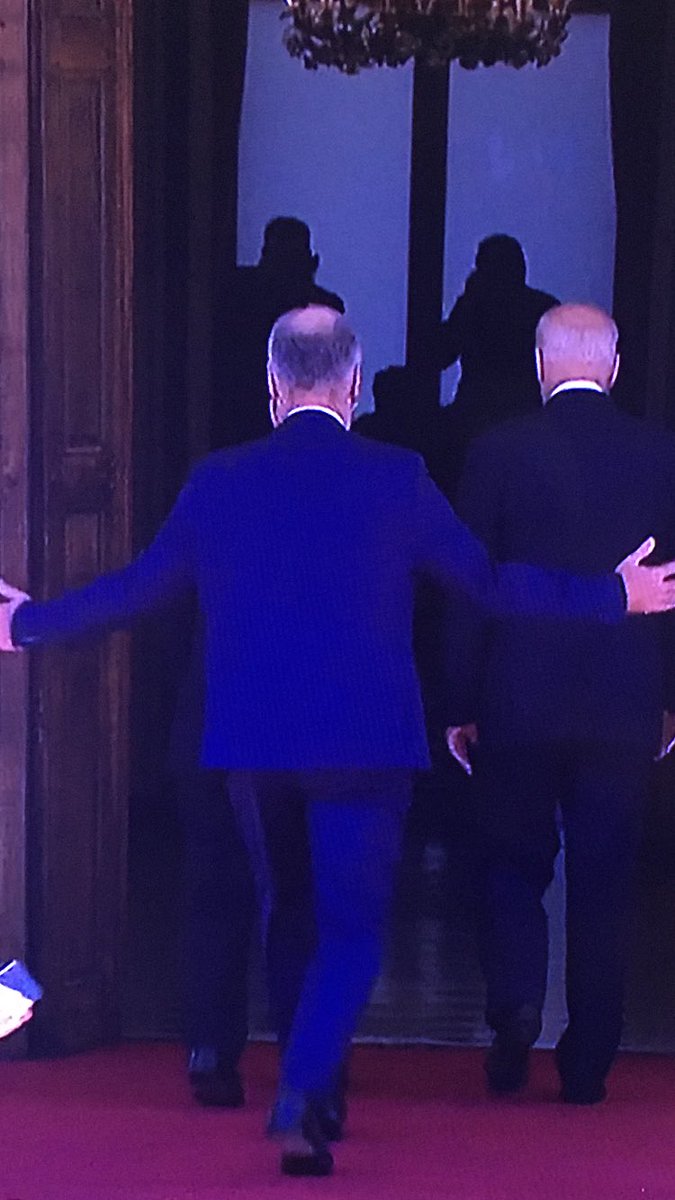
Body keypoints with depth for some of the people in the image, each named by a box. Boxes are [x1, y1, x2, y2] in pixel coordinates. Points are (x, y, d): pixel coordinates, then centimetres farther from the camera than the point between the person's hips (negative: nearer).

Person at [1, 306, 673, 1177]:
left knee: (293, 912, 20)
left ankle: (310, 1100, 31)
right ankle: (301, 1095, -20)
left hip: (252, 742, 3)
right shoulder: (396, 478, -7)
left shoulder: (219, 482, 0)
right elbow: (486, 581, -2)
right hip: (364, 740, -3)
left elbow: (137, 589, 8)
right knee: (352, 925, 1)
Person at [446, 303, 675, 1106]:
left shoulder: (498, 454, -6)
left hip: (518, 707, -1)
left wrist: (462, 705, 3)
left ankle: (515, 1003, -9)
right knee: (602, 884, 7)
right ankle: (587, 1063, 9)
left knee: (512, 867, 13)